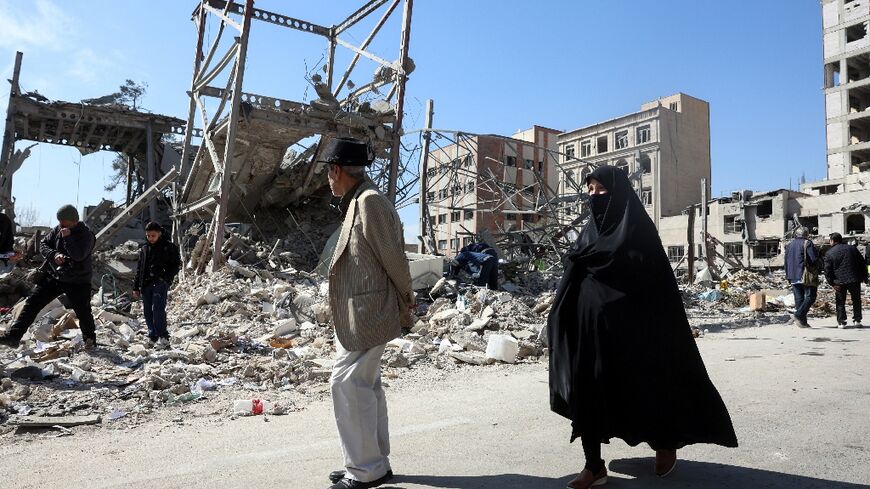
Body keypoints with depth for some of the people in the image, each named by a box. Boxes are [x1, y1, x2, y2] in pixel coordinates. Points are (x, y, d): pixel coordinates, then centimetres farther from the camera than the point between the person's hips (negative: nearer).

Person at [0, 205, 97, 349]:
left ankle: (90, 339, 26)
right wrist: (54, 255, -14)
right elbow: (43, 244, 5)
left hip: (77, 282, -5)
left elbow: (79, 255, -28)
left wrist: (67, 237, -26)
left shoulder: (86, 234, -16)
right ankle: (13, 336, -1)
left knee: (83, 312, 3)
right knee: (32, 303, -2)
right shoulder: (57, 229, 2)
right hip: (53, 276, 6)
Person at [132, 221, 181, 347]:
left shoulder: (169, 247, 1)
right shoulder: (144, 249, 15)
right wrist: (136, 287, 16)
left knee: (158, 309, -15)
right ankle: (153, 337, 13)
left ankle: (163, 338, -12)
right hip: (146, 284, 6)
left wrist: (166, 278, -13)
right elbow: (139, 269, 19)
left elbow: (176, 265, 0)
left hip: (161, 283, -6)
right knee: (148, 312, 5)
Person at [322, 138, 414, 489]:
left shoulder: (370, 201, -16)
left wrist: (405, 300, -3)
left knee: (347, 384, -5)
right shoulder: (357, 202, 14)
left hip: (367, 313, -10)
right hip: (357, 314, 10)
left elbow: (394, 256, -15)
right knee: (366, 385, 15)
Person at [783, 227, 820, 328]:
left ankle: (802, 322, 7)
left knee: (799, 299, 7)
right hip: (807, 277, -6)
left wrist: (789, 277, 21)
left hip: (794, 277, 6)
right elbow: (814, 259, -15)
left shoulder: (789, 245, 14)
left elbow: (786, 263, 17)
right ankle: (797, 315, -17)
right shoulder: (807, 243, -6)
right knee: (810, 297, -3)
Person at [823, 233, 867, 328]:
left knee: (840, 303, 8)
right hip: (854, 280, 2)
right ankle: (857, 320, 17)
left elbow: (827, 271, -7)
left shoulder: (829, 253, -3)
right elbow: (862, 263, 9)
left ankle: (841, 322, 6)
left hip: (839, 282, -2)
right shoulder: (852, 248, 6)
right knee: (856, 300, 17)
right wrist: (864, 277, 15)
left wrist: (832, 283, -4)